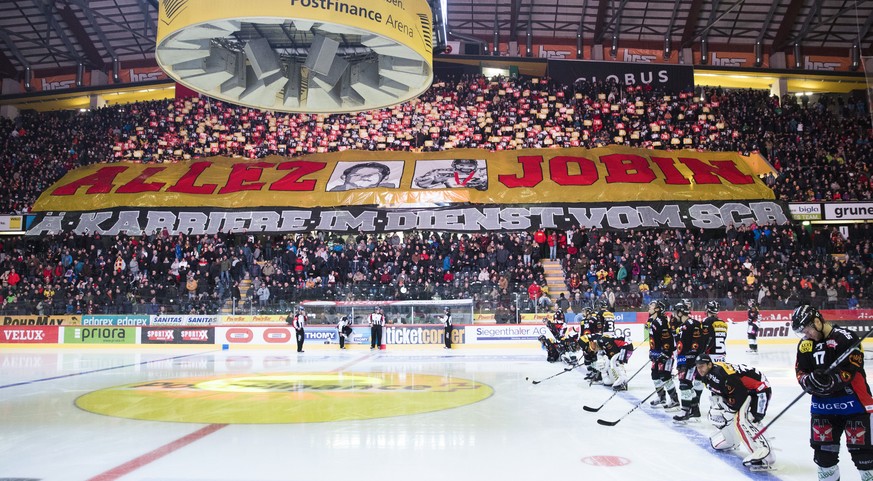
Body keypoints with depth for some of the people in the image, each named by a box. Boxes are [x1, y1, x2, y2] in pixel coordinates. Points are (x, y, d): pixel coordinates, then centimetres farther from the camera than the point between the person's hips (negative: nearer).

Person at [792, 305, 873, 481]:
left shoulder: (845, 338, -14)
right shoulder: (805, 344, 5)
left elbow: (852, 369, -19)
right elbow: (800, 372, 5)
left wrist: (831, 380, -31)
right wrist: (809, 381, -16)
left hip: (852, 401, -5)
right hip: (823, 403, 6)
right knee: (823, 448, 9)